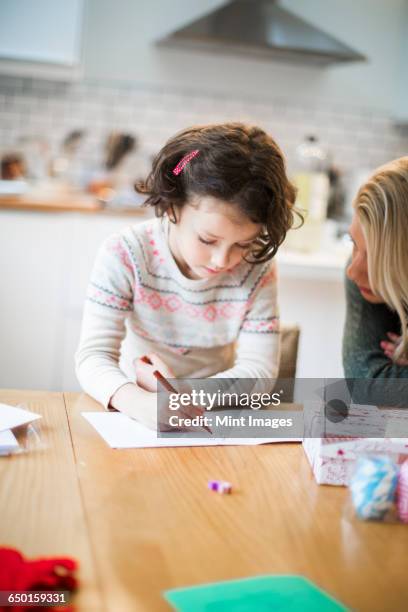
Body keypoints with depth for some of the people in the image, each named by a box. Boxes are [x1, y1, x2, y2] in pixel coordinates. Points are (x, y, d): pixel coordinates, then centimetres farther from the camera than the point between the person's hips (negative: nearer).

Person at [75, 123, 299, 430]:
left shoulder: (257, 268, -11)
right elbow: (93, 356, -22)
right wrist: (140, 403, -43)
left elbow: (260, 369, -12)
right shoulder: (124, 255, -17)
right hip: (135, 410, -1)